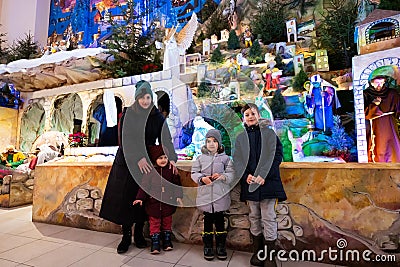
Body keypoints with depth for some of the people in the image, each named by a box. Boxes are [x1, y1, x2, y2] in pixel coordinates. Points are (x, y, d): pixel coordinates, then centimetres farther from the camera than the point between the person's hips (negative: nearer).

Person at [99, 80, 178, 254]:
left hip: (148, 162, 2)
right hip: (127, 162, -1)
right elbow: (124, 139, -12)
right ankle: (126, 236, 18)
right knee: (125, 198, 2)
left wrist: (171, 157, -21)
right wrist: (137, 158, -22)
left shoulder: (157, 117, 2)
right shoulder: (127, 114, -4)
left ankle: (139, 234, 25)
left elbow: (164, 138, -5)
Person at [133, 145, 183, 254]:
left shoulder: (171, 170, -4)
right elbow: (144, 185, -5)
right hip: (153, 202, -1)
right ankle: (155, 244, 23)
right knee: (154, 223, 9)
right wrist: (140, 198, -10)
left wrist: (178, 196, -5)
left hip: (168, 202, 2)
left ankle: (167, 241, 33)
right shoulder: (150, 171, -7)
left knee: (167, 222, 16)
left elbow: (177, 184, 1)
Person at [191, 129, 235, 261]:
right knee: (207, 220, 11)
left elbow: (231, 174, -1)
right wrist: (202, 178, -15)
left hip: (221, 195, 0)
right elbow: (194, 172, 4)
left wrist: (223, 176, -20)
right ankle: (208, 246, 27)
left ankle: (221, 246, 29)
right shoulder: (201, 158, 4)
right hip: (205, 195, 1)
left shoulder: (225, 158, 2)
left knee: (220, 220, 12)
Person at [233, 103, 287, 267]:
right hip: (249, 182, 3)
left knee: (268, 218, 1)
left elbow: (277, 155, -3)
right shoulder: (240, 138, 11)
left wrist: (263, 175, -13)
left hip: (267, 181, -2)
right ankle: (257, 252, 27)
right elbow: (237, 160, 7)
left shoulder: (269, 134, 4)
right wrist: (246, 175, -10)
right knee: (254, 217, 12)